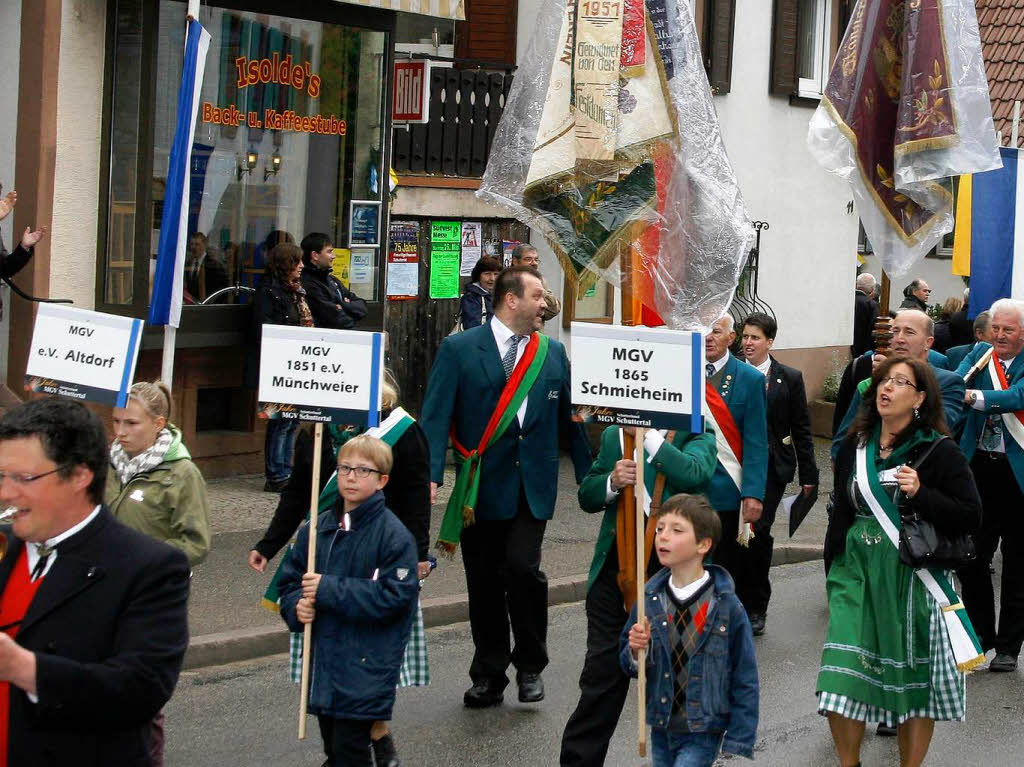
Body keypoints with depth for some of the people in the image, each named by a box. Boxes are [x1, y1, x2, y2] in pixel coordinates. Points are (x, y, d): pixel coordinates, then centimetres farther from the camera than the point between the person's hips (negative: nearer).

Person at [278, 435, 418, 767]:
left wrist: (328, 590, -20)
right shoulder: (316, 528, 7)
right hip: (322, 664, 6)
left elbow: (395, 596, -18)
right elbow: (290, 580, 13)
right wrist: (297, 606, -10)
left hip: (365, 669, -6)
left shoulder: (394, 534, -11)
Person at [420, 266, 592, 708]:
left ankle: (530, 665, 5)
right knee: (484, 583, 6)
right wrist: (431, 476, -19)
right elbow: (436, 417, -7)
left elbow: (570, 418, 15)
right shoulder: (458, 349, -1)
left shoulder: (553, 353, 11)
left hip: (532, 485, 1)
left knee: (522, 567, -15)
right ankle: (489, 676, 20)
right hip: (481, 485, -1)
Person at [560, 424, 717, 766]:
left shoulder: (696, 436, -1)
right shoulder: (614, 435, 11)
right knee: (602, 671, 4)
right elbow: (586, 497, 12)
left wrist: (649, 433, -22)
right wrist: (612, 482, -9)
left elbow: (692, 474, -22)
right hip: (616, 567, 3)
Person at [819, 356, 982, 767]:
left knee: (914, 680, 4)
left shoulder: (940, 452, -5)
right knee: (842, 678, -5)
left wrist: (921, 494, -22)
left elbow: (970, 516, -9)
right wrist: (834, 569, 16)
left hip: (911, 576, -3)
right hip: (856, 572, 3)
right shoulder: (854, 447, 9)